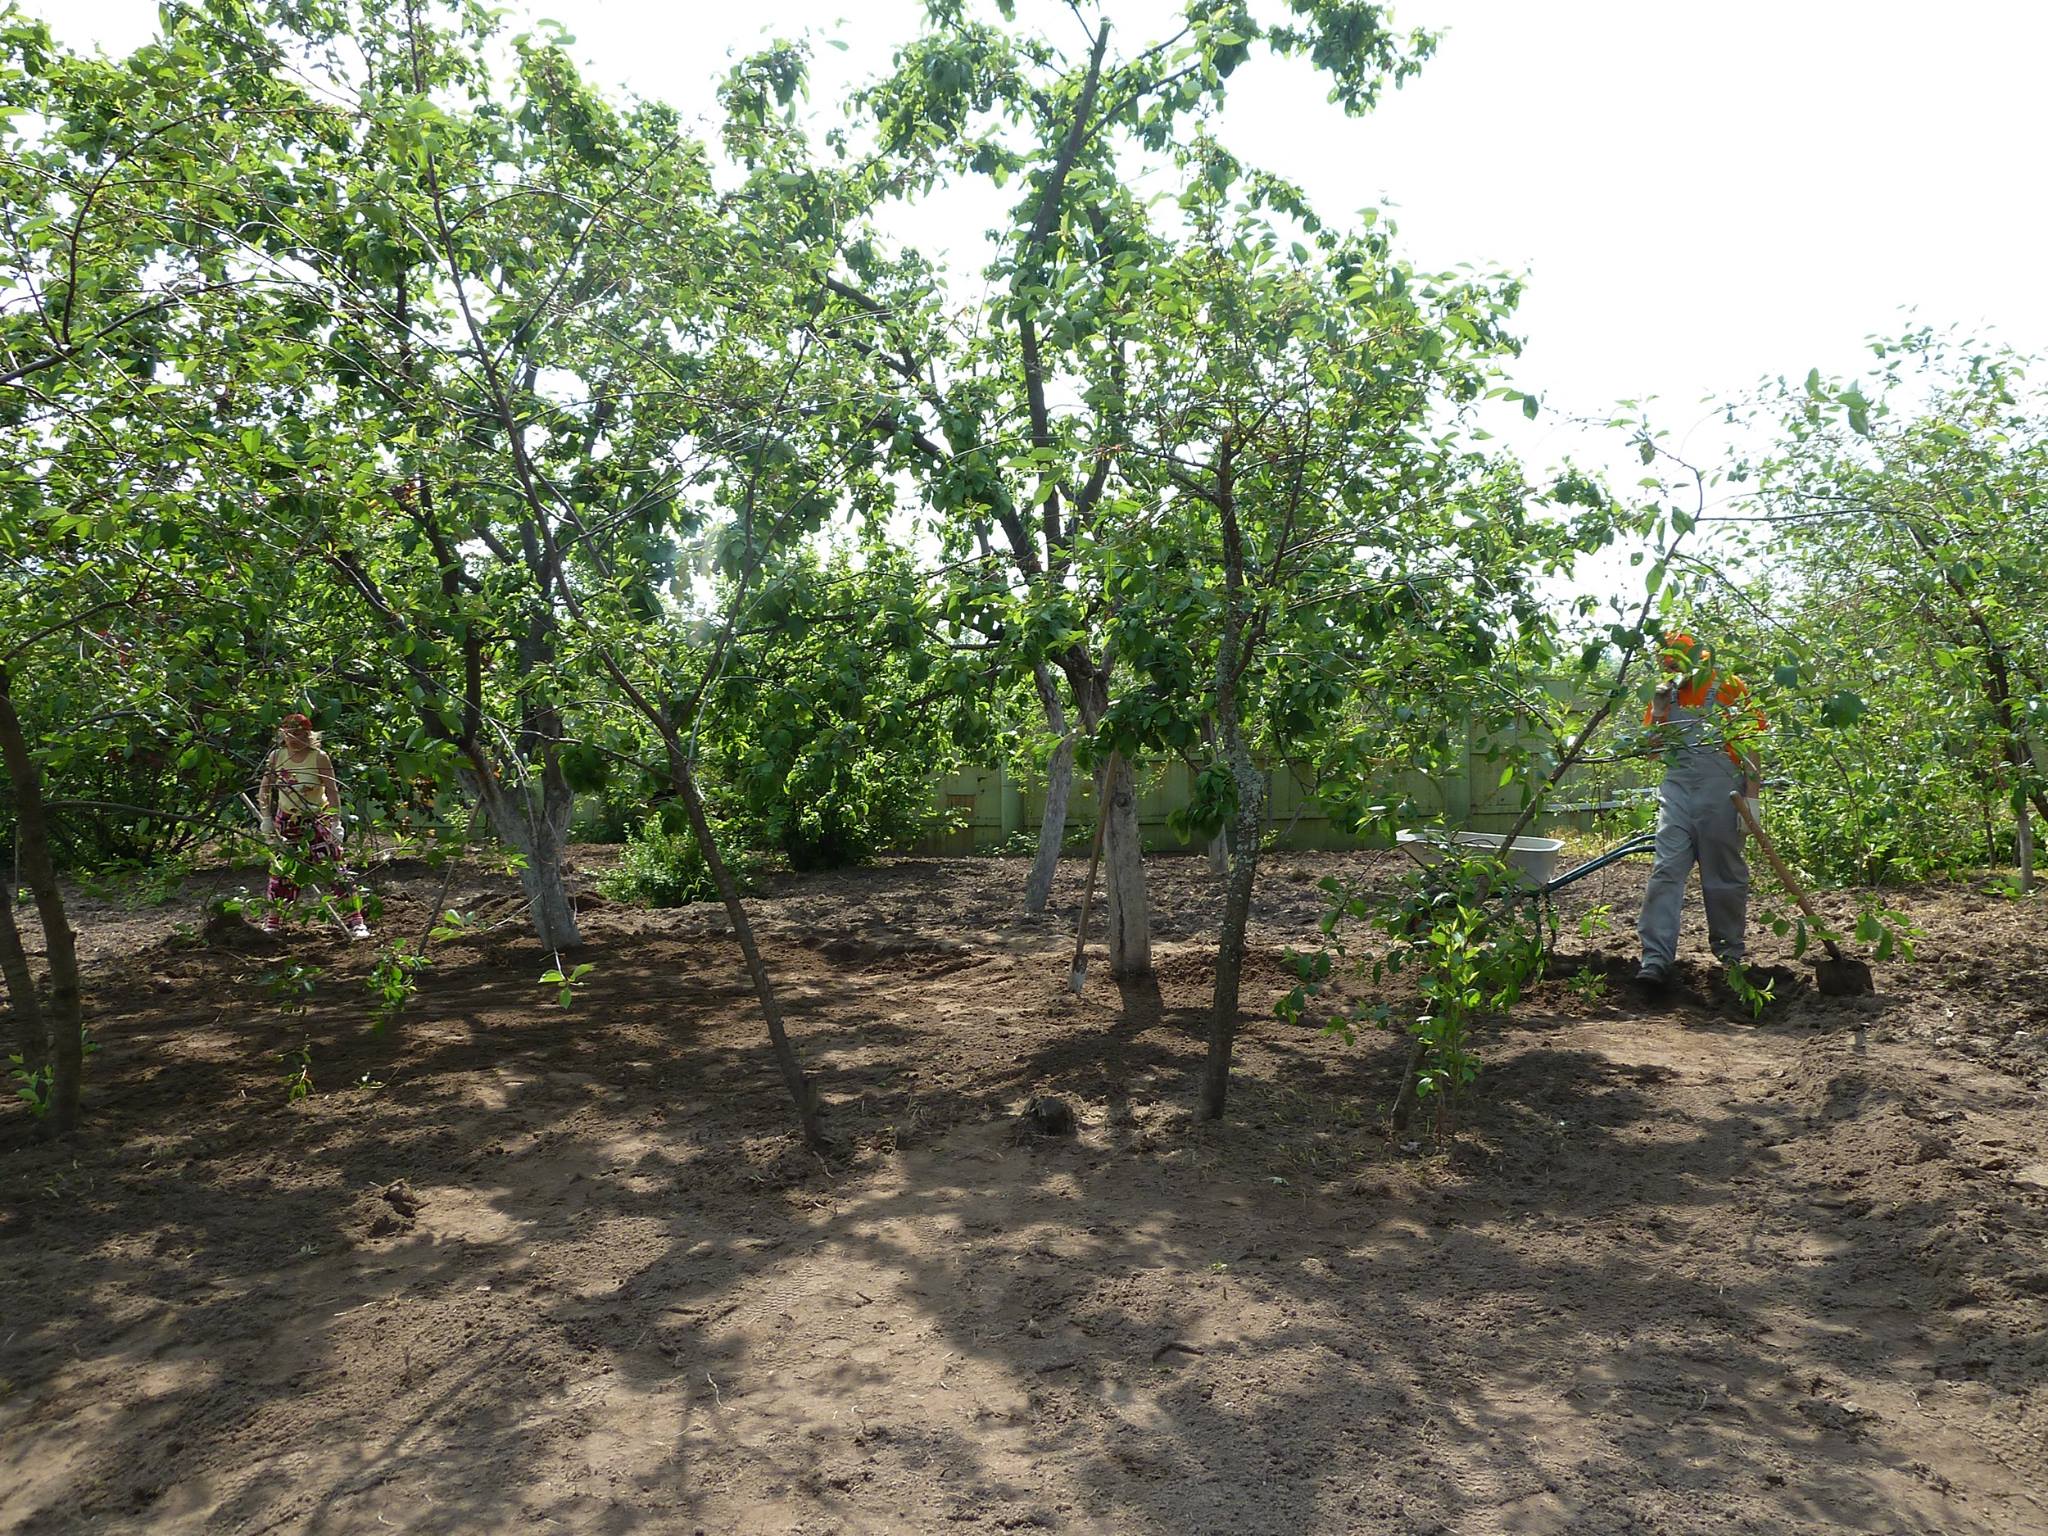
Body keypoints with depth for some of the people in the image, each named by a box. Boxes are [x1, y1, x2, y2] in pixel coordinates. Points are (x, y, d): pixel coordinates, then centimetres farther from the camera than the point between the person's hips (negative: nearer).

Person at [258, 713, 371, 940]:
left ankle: (356, 921, -5)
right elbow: (265, 791, 6)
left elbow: (332, 791, -14)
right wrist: (267, 819, 0)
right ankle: (272, 923, 22)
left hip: (317, 819, -3)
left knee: (335, 868, -8)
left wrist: (336, 822, -19)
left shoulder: (319, 758, -13)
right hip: (286, 821, 3)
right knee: (281, 872, 7)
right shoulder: (276, 757, -2)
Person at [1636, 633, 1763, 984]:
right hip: (1677, 787, 3)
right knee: (1666, 869, -9)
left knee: (1725, 873, 7)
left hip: (1721, 789, -3)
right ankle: (1656, 958, -15)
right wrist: (1658, 708, 2)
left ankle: (1731, 950, 24)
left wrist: (1751, 797, -7)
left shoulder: (1731, 689, 2)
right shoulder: (1665, 694, 14)